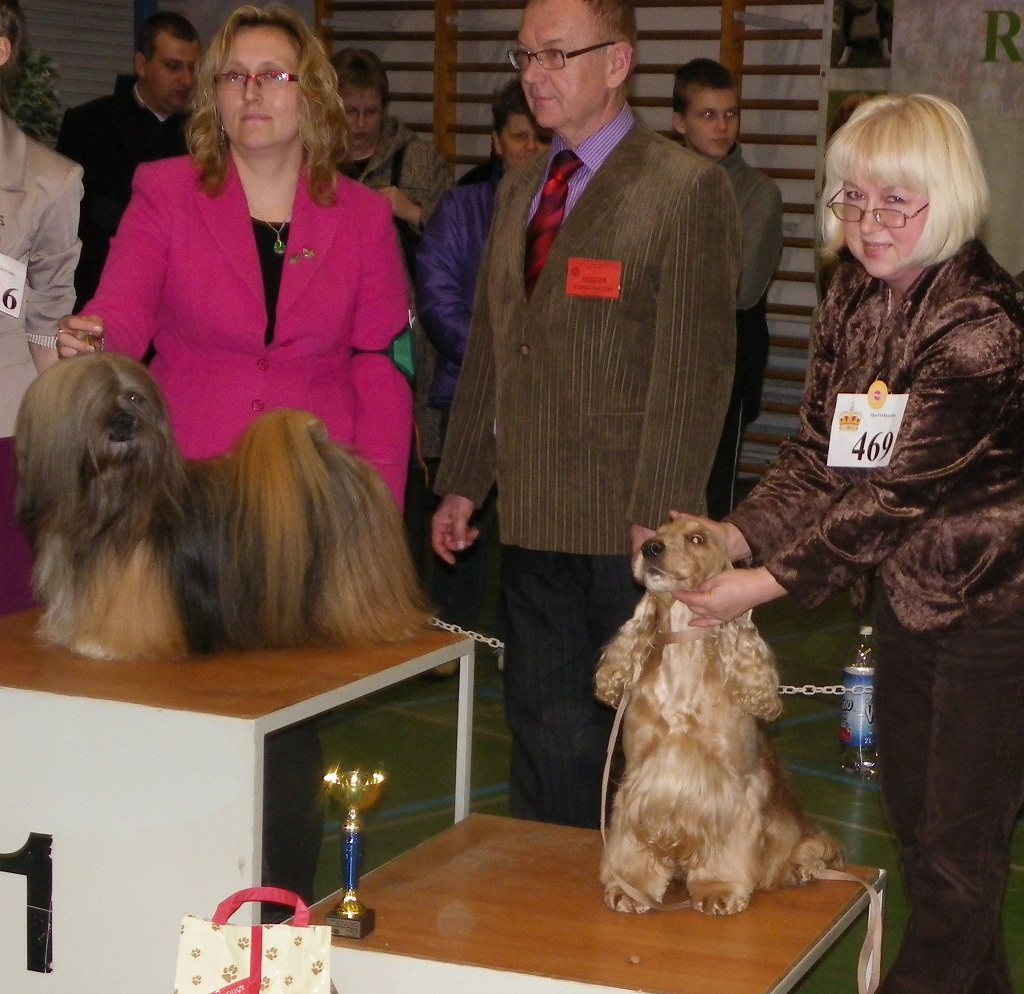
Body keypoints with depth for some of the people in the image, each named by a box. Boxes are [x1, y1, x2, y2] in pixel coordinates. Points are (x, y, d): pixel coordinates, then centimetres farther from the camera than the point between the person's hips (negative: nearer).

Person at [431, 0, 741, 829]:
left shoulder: (687, 188, -8)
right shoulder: (520, 188, 15)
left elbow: (695, 367, -13)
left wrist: (658, 515, -17)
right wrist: (463, 481, 15)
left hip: (627, 526, -6)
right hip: (534, 520, 7)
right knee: (543, 729, 13)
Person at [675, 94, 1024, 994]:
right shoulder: (856, 296, 0)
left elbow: (895, 495, -26)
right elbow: (819, 455, 0)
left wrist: (762, 585, -25)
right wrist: (734, 537, -16)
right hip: (910, 593, 8)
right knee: (913, 822, 18)